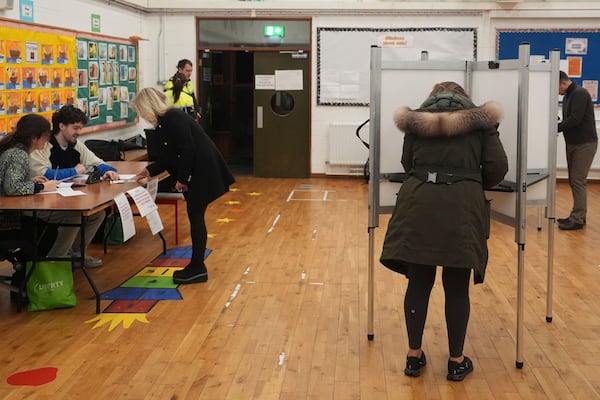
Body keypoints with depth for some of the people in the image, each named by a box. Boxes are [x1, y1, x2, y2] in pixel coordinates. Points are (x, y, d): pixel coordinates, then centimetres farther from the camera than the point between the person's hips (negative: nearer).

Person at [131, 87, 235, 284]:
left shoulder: (173, 118, -17)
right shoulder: (163, 121, 13)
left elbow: (187, 150, -22)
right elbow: (168, 156, 20)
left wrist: (182, 179, -16)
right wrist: (150, 171, 18)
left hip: (203, 170, -10)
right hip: (197, 172, 10)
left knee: (195, 216, -4)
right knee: (195, 216, 12)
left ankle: (197, 268, 4)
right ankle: (197, 266, 20)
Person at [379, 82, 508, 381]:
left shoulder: (416, 120, 17)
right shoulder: (481, 120, 13)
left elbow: (408, 163, 17)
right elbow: (498, 167, 6)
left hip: (419, 203, 2)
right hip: (462, 206, -1)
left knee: (419, 282, 11)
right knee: (457, 287, 8)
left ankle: (414, 356, 22)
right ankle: (456, 361, 19)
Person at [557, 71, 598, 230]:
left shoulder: (579, 94, -16)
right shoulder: (567, 96, 14)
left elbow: (575, 119, -24)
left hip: (584, 143, -9)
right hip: (572, 143, 9)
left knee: (578, 180, -9)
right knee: (574, 180, 11)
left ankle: (577, 219, -6)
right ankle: (578, 215, 19)